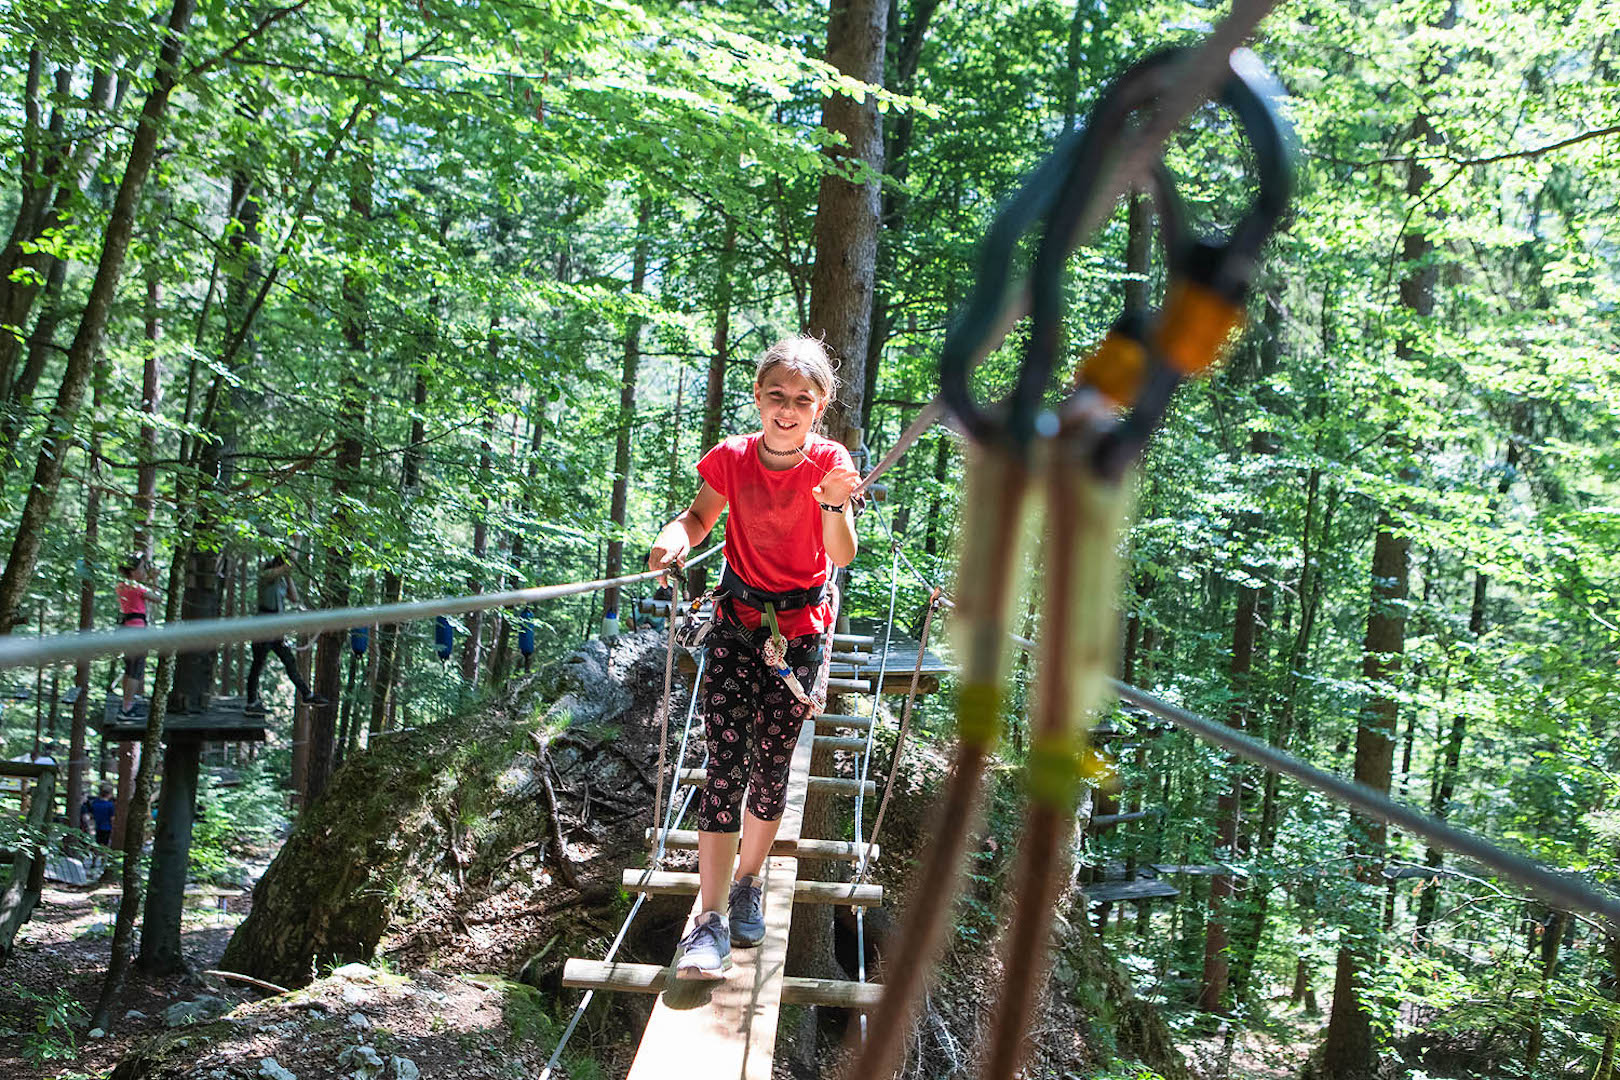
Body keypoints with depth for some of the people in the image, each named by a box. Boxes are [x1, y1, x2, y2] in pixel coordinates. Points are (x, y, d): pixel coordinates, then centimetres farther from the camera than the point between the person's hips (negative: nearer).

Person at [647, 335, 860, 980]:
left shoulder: (829, 462, -12)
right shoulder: (731, 459, -7)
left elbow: (842, 556, -23)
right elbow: (700, 518, 9)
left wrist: (834, 507, -43)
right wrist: (677, 537, -13)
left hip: (800, 629, -1)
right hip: (738, 621, 1)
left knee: (770, 764, 6)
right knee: (724, 764, -8)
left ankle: (747, 884, 30)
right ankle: (711, 920, -6)